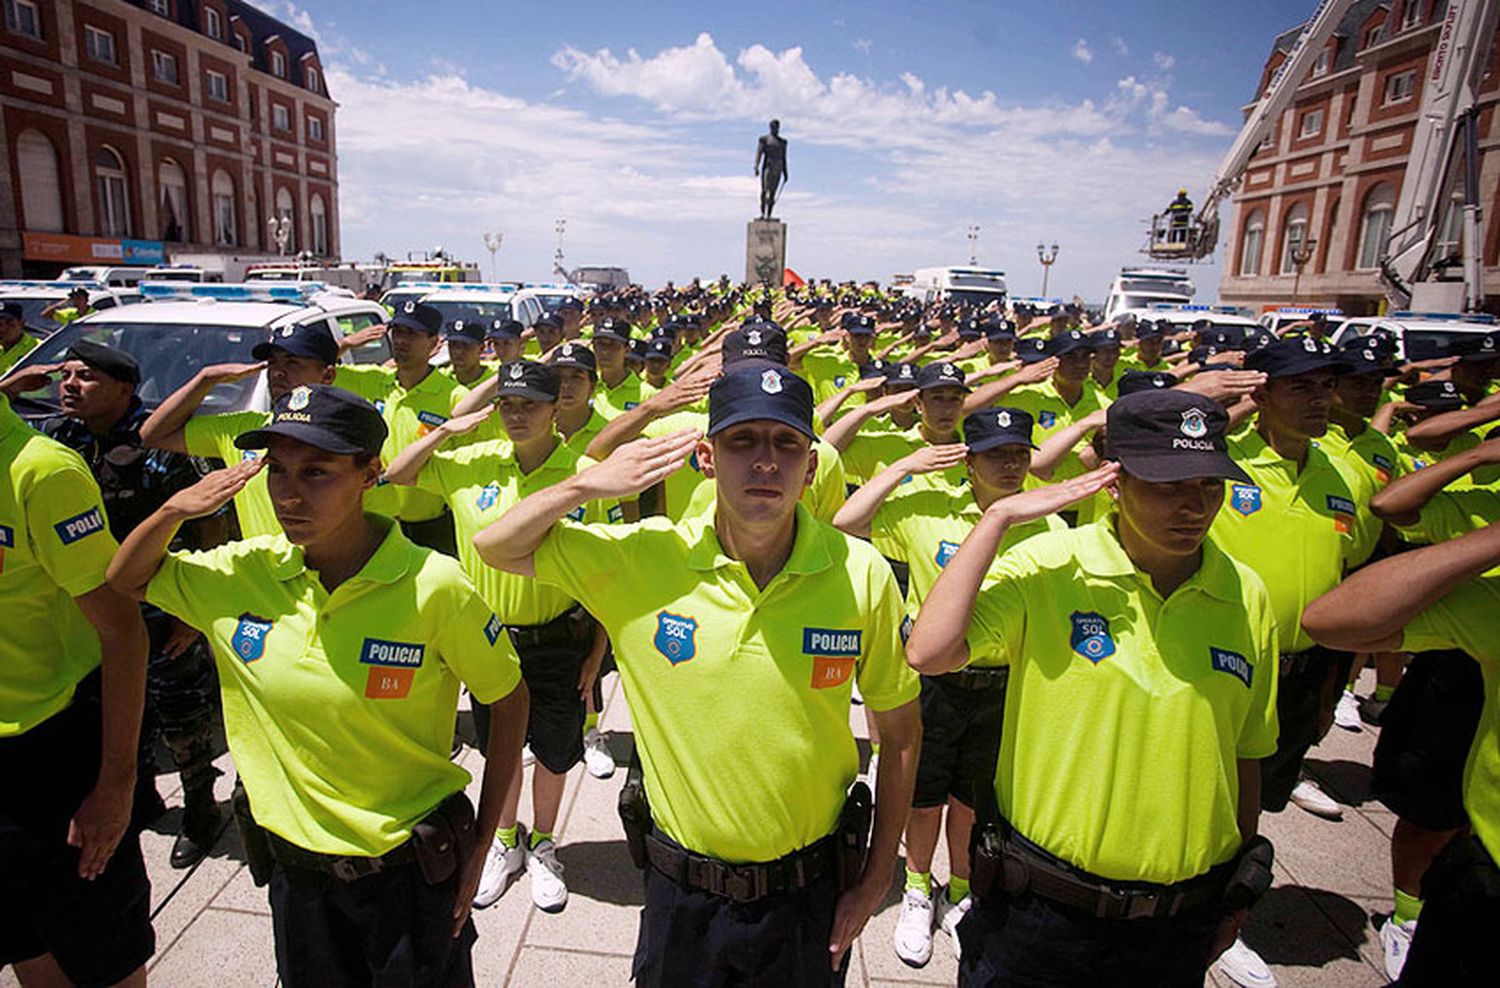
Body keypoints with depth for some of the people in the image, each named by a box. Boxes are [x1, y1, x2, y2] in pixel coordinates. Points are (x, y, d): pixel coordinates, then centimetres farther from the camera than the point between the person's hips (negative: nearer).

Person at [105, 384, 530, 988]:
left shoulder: (435, 587, -22)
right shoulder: (245, 573, -8)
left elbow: (509, 700, -11)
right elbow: (125, 581, 10)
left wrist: (481, 843, -9)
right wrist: (173, 510, -10)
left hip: (409, 871, -4)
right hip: (294, 869, 4)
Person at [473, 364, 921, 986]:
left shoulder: (863, 575, -15)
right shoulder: (642, 557, -14)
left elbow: (901, 733, -3)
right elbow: (496, 548, -5)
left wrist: (877, 878, 0)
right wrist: (587, 486, -20)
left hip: (810, 892, 0)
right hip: (682, 889, 1)